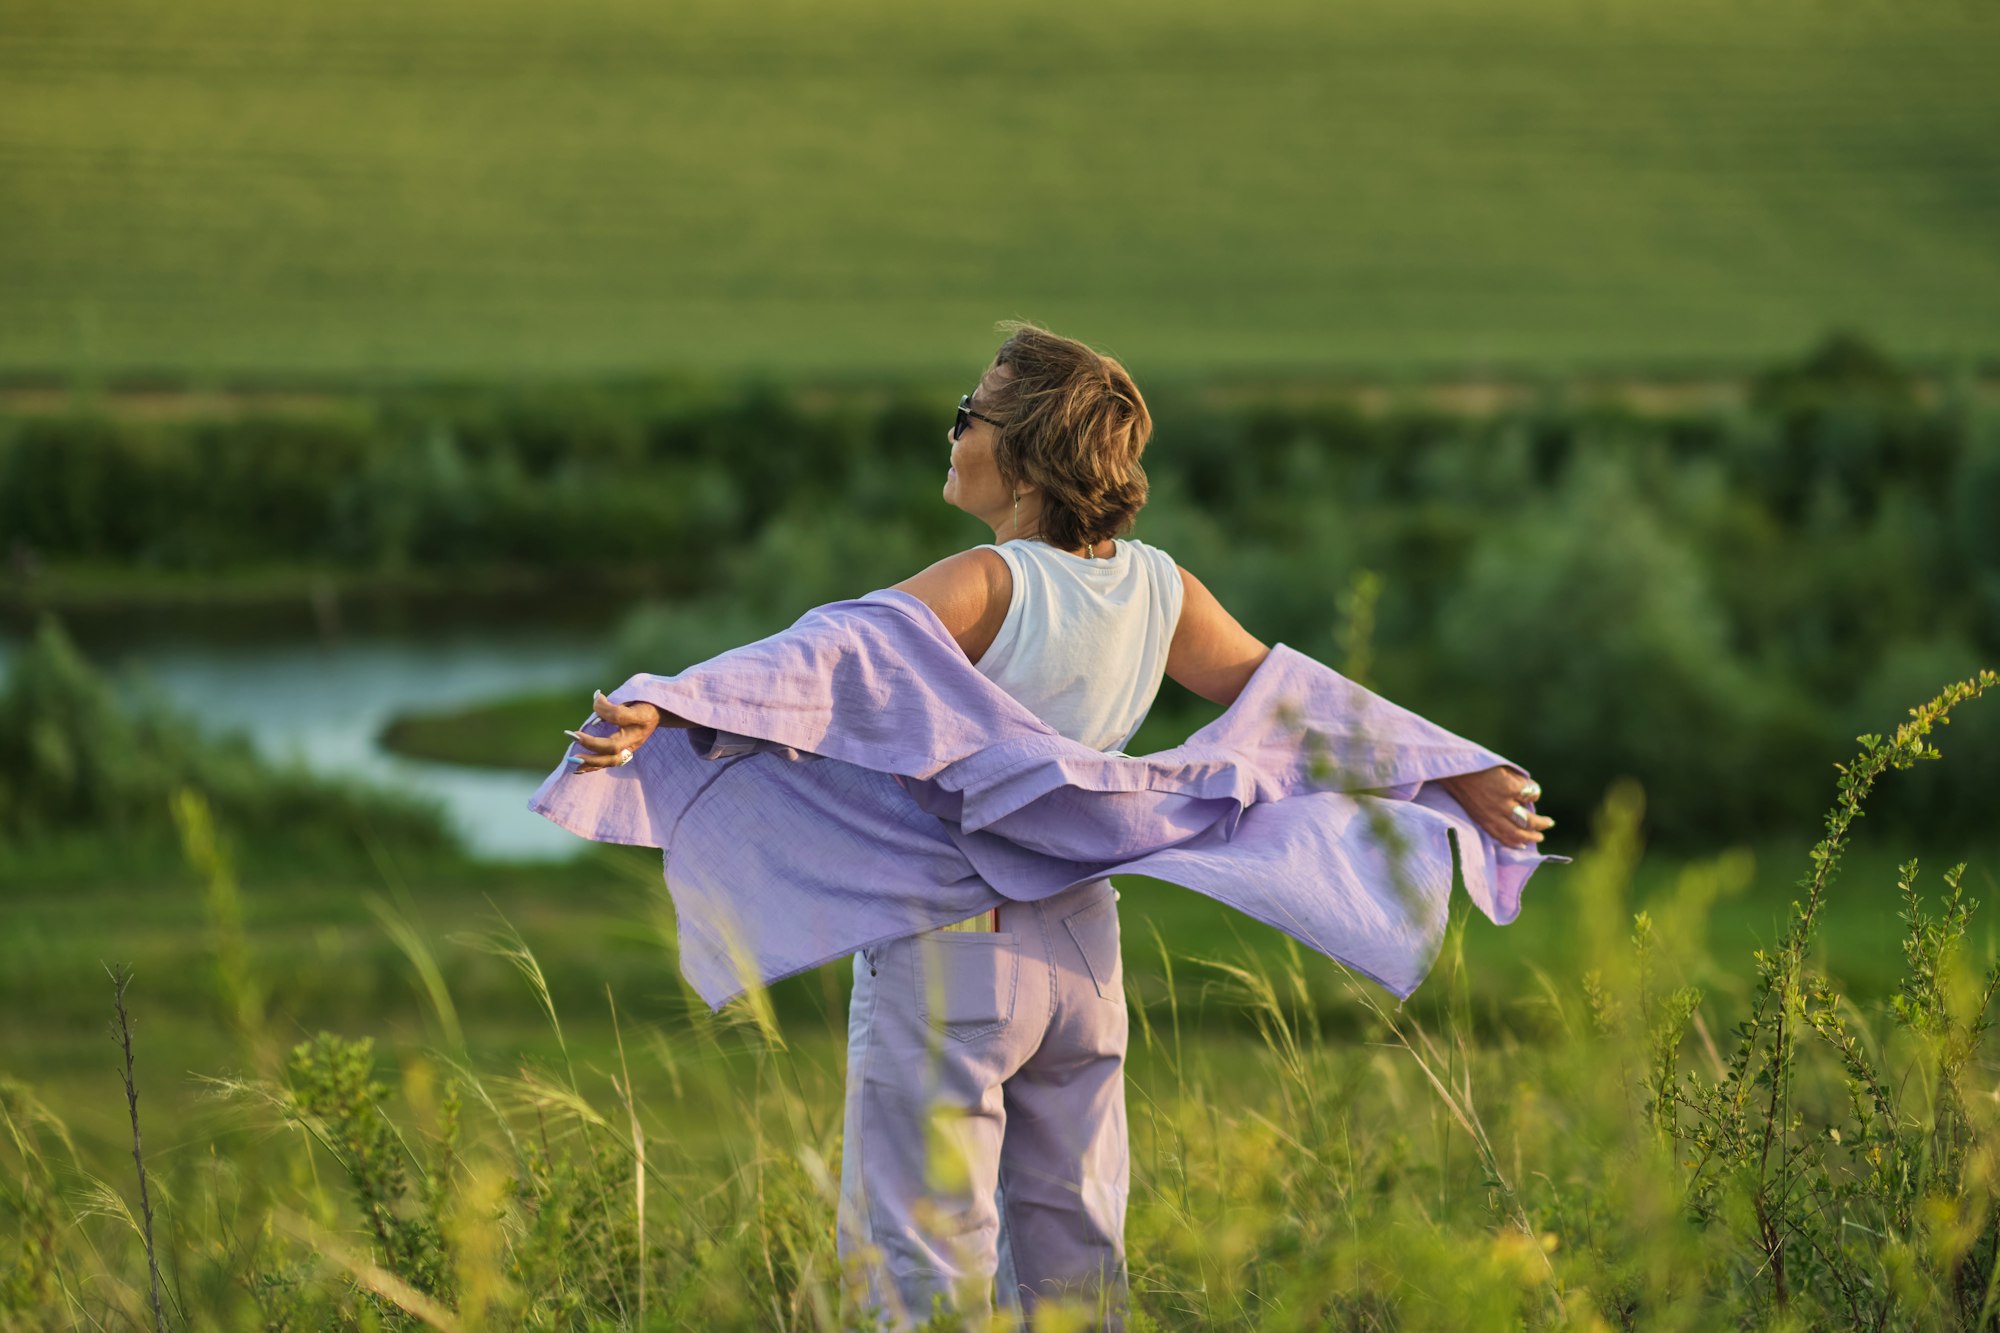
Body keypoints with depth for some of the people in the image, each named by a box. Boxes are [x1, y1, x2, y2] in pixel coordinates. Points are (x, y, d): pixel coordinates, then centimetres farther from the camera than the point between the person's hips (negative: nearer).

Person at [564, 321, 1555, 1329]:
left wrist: (665, 711, -44)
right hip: (1079, 949, 7)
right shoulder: (1159, 590, 2)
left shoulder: (987, 586, -17)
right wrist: (1457, 780, 24)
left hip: (950, 951, -7)